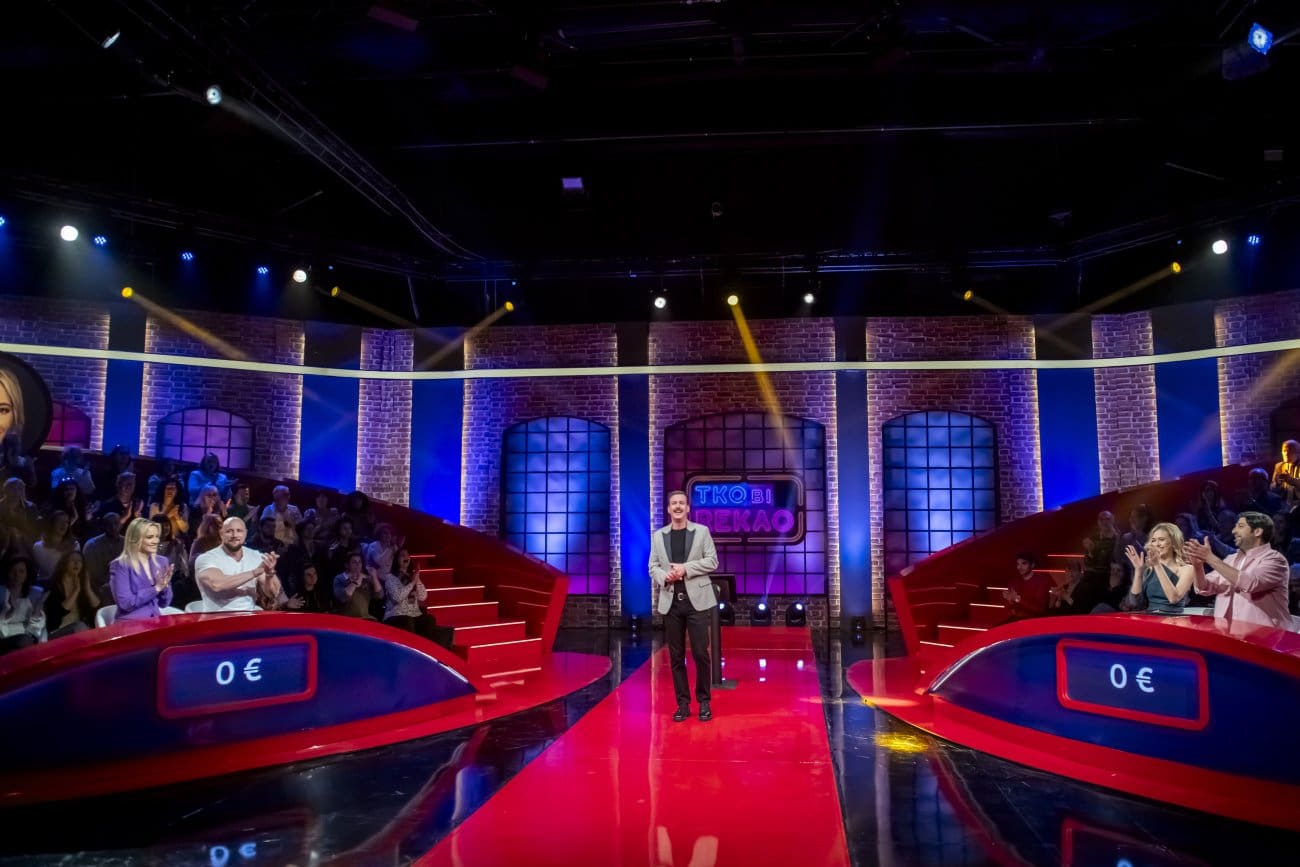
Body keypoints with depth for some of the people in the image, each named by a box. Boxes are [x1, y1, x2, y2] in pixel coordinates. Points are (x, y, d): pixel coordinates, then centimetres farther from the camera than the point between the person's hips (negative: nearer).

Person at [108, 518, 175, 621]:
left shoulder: (161, 561, 9)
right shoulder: (120, 565, -5)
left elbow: (164, 603, 10)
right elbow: (125, 603, -13)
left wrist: (164, 586, -7)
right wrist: (156, 588, -15)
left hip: (155, 621, 5)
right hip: (130, 624, -5)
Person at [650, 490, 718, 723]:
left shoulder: (702, 531, 4)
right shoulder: (658, 536, 10)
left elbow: (712, 561, -2)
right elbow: (653, 567, 8)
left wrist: (686, 568, -13)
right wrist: (664, 576, -14)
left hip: (696, 599, -2)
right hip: (671, 601, 2)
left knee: (700, 653, -2)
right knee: (676, 656, 6)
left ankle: (704, 702, 13)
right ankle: (683, 703, 15)